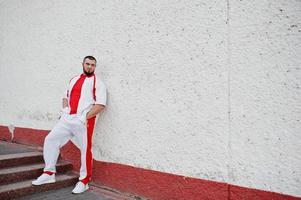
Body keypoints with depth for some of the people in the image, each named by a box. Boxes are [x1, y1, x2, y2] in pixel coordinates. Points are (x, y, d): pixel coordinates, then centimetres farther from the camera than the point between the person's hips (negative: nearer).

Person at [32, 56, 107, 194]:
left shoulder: (97, 83, 0)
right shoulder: (74, 80, 20)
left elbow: (101, 104, -10)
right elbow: (66, 96, 26)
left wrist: (85, 117, -15)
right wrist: (65, 110, 6)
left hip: (84, 121, -6)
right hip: (67, 118, 6)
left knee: (85, 150, 0)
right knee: (51, 139, 3)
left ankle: (84, 181, 16)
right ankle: (49, 173, 19)